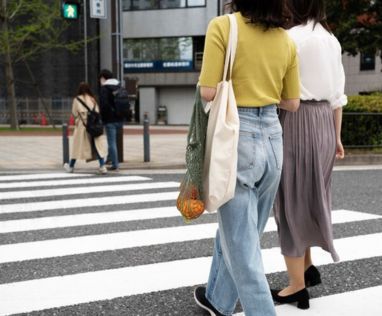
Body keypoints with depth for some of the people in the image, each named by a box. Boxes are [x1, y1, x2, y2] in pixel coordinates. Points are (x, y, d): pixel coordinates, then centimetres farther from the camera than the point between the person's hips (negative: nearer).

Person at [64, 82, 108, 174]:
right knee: (98, 146, 1)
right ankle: (102, 166, -8)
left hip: (82, 125, -1)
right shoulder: (92, 99, 7)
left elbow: (74, 113, 1)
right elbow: (97, 112, 3)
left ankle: (71, 166, 24)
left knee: (77, 145, 9)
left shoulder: (77, 99, -1)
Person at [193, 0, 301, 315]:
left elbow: (208, 93, -14)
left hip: (235, 137, -6)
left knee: (242, 245, 1)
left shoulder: (222, 26, -10)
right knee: (236, 231, 22)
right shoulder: (286, 40, 5)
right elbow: (292, 103, 10)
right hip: (271, 137, 6)